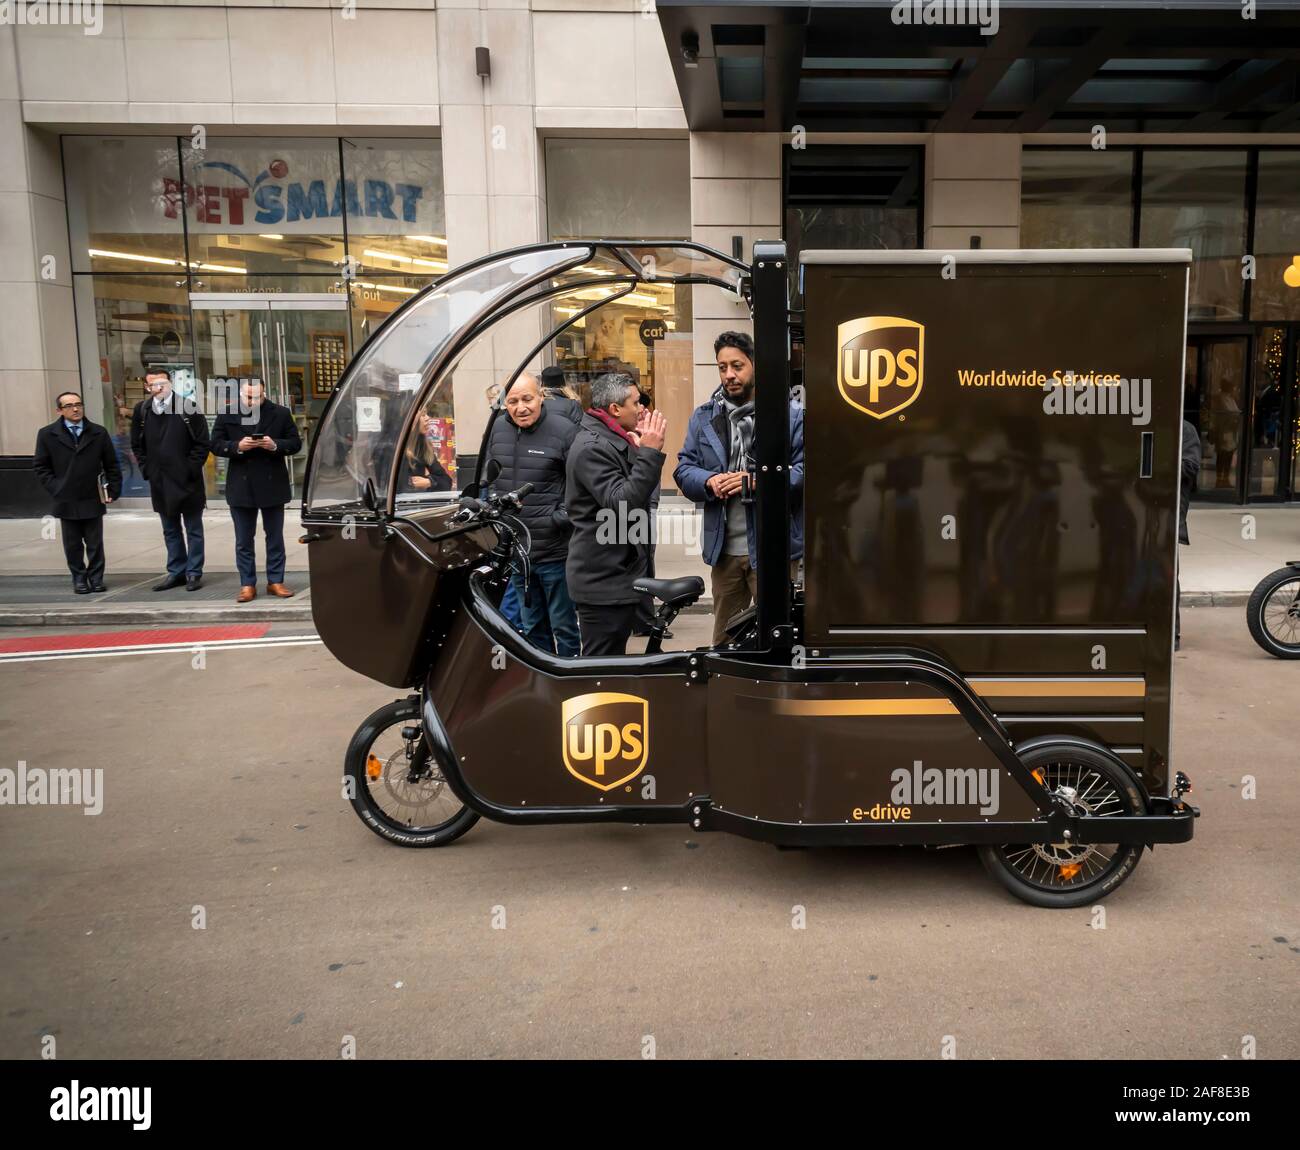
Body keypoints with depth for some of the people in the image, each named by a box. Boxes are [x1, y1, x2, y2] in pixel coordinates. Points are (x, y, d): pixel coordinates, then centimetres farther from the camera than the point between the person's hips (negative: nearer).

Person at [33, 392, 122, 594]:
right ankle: (79, 579, 18)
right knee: (73, 545, 7)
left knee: (95, 543, 6)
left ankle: (96, 578, 18)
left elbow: (111, 464, 6)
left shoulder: (99, 433, 2)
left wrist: (113, 490, 0)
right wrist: (55, 489, -3)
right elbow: (40, 466, 5)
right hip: (66, 501, 0)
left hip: (93, 500, 0)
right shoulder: (47, 435, 0)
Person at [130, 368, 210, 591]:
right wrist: (146, 469, 5)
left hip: (187, 481, -4)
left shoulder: (188, 409, -6)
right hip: (159, 482, 4)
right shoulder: (141, 410, 5)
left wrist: (191, 470, -10)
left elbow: (202, 443, -6)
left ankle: (194, 573, 12)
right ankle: (176, 572, 21)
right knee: (171, 531, 13)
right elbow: (137, 445, 14)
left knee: (193, 529, 4)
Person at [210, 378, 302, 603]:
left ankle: (275, 581, 17)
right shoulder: (226, 415, 2)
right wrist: (237, 446, -17)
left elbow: (295, 443, 1)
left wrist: (275, 445, -18)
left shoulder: (281, 413, 0)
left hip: (272, 485, 0)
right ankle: (247, 584, 12)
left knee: (275, 537, 8)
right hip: (241, 486, 1)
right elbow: (216, 445, 1)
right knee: (243, 540, 5)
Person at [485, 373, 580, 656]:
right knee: (532, 627, 19)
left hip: (554, 551, -6)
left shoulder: (564, 431, -12)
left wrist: (561, 517, -16)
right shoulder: (498, 429, 6)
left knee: (563, 627, 6)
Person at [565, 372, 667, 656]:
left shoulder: (612, 441, 16)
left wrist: (644, 450, 6)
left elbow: (634, 491, 18)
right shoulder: (591, 447, -18)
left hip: (618, 575, 11)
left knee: (613, 660, 18)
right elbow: (621, 504, -27)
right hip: (603, 580, -11)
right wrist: (650, 452, -26)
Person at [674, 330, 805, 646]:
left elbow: (803, 470, -8)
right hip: (724, 548, 4)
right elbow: (683, 469, 8)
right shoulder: (702, 417, 10)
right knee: (724, 637, 16)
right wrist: (709, 481, -13)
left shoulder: (792, 415, -2)